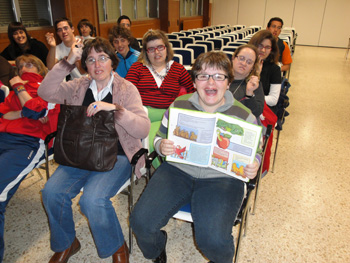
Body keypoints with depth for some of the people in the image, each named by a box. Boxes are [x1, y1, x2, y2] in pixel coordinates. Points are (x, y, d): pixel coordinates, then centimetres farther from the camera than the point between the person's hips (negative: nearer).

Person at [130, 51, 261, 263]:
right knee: (141, 222, -14)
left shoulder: (243, 115, 1)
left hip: (222, 178, -2)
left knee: (214, 241, -23)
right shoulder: (179, 105, 5)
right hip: (178, 169, 2)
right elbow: (160, 137, 13)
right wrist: (162, 146, -11)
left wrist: (253, 166, -14)